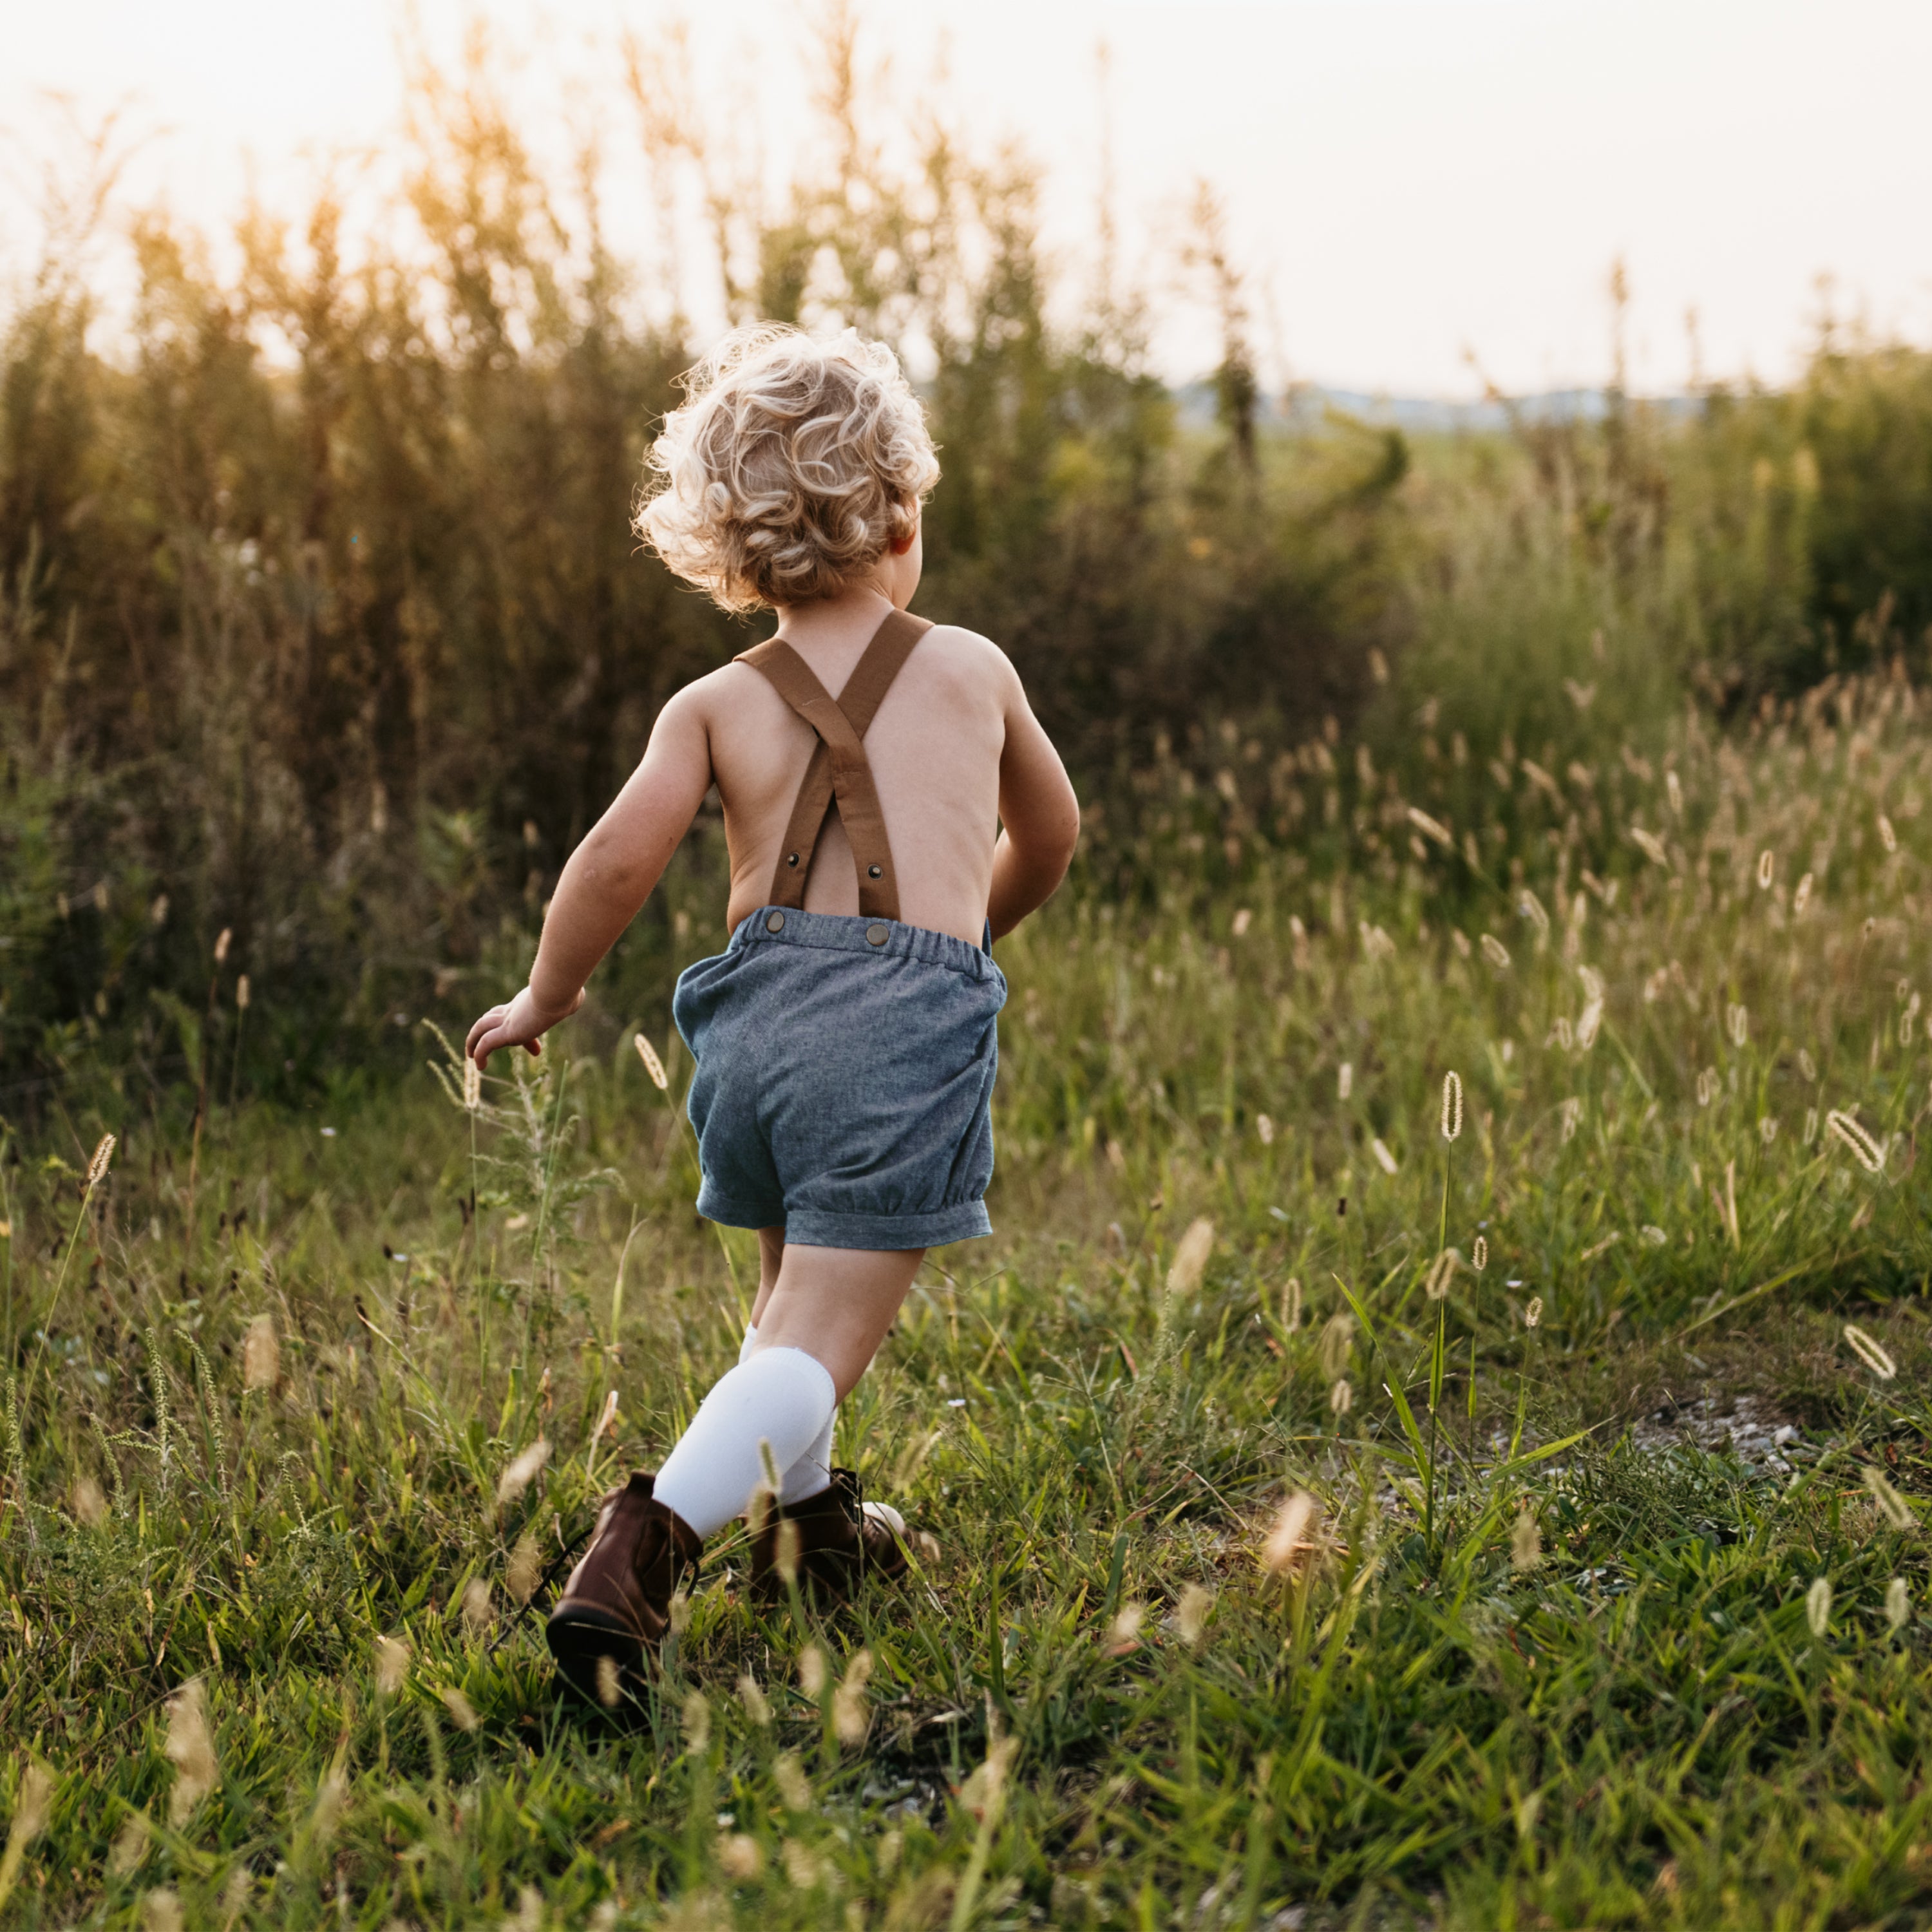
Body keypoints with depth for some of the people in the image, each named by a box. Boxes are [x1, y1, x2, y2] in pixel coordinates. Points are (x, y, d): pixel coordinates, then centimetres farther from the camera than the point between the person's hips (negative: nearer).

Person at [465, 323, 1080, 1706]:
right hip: (910, 1015, -3)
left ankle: (806, 1524, 42)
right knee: (823, 1336, -6)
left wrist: (546, 997, 10)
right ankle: (651, 1537, -26)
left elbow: (620, 856, -6)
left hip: (759, 1002, 3)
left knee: (798, 1286, 26)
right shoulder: (973, 670, 14)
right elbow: (1050, 834, 29)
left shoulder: (715, 705, 9)